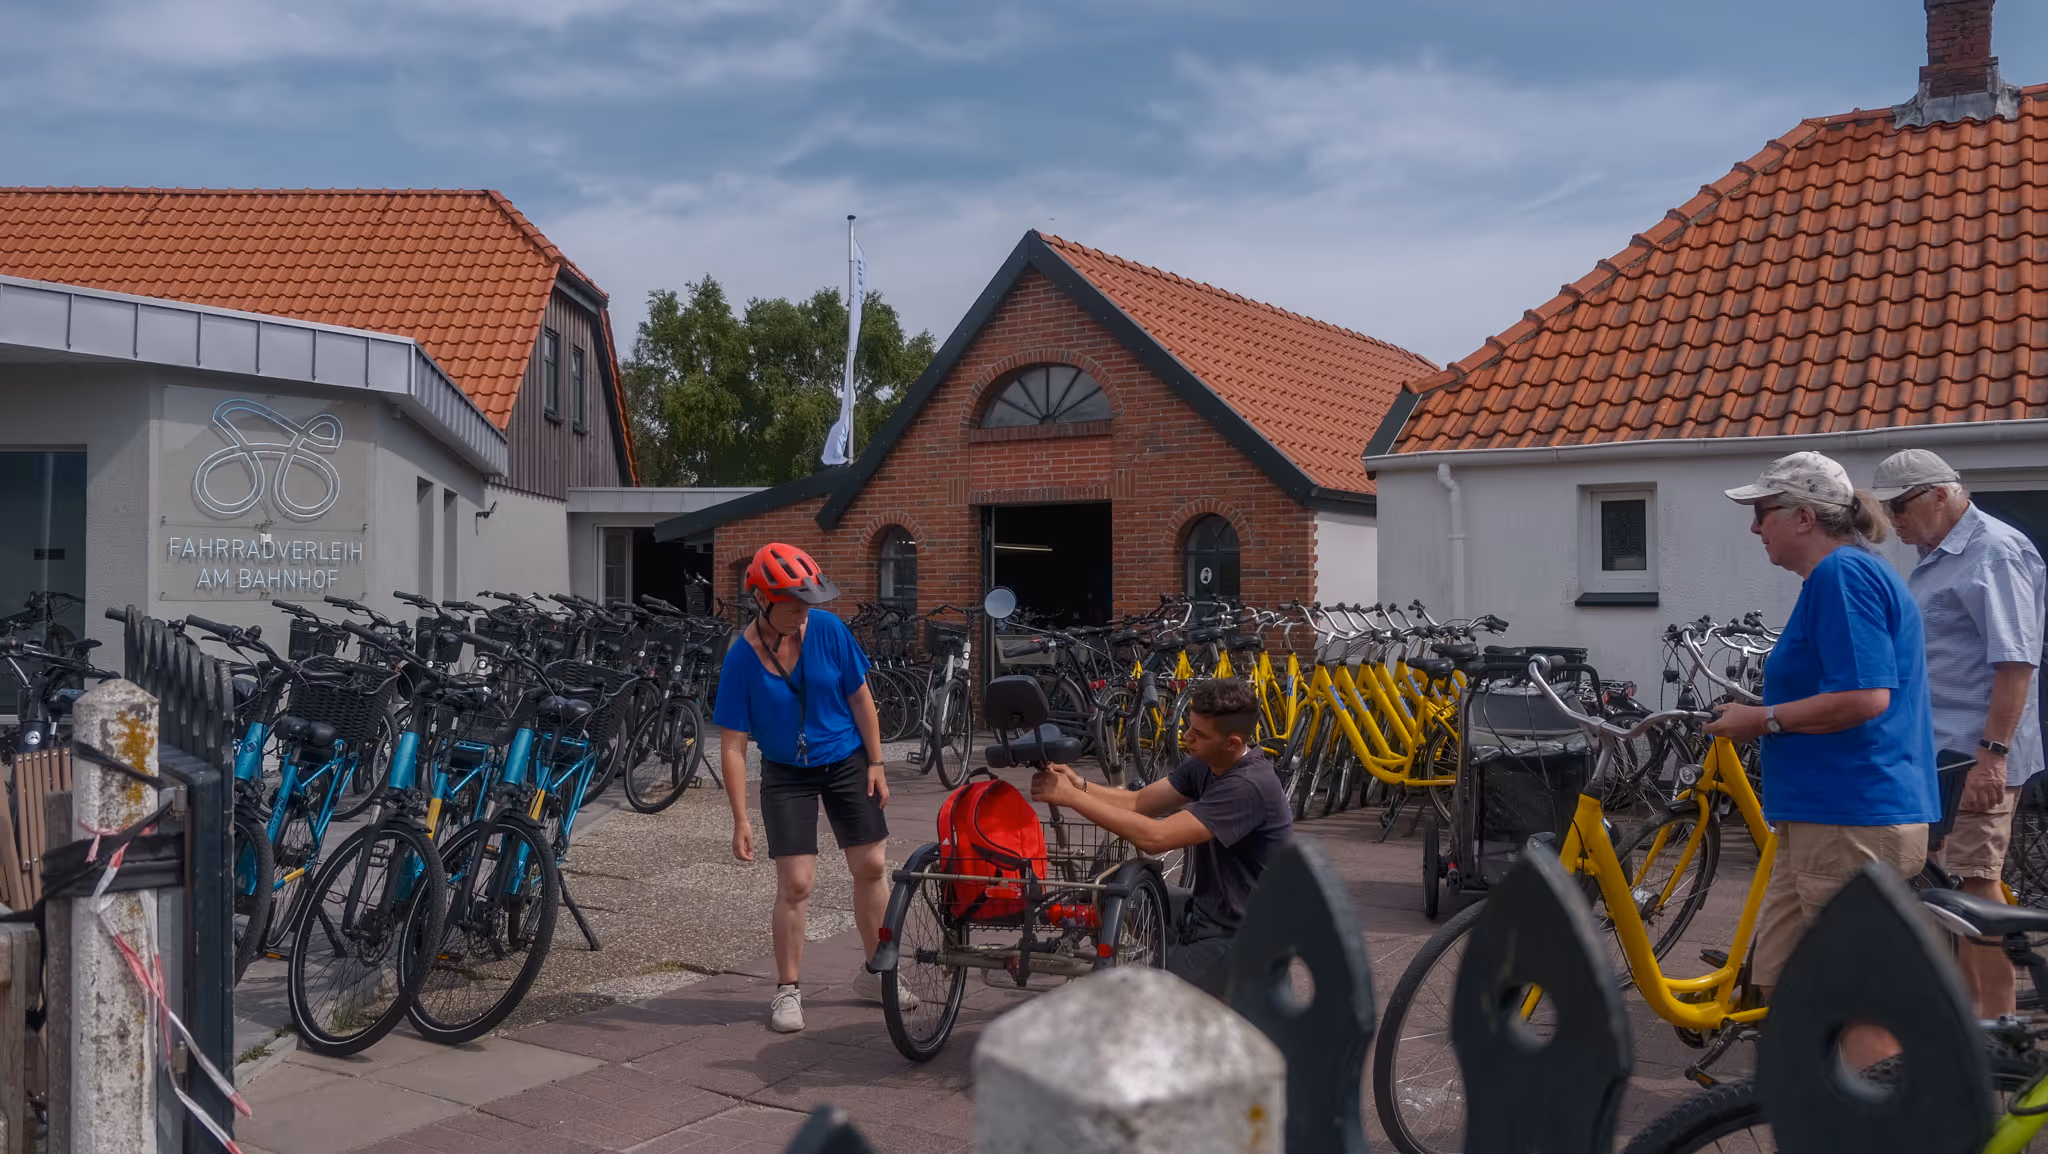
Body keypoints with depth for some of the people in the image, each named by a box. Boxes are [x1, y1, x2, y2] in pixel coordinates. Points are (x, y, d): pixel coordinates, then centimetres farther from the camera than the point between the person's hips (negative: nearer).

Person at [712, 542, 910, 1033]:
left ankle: (875, 973, 24)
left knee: (872, 867, 6)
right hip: (787, 775, -2)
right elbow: (733, 745, -15)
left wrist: (876, 763, -3)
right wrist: (740, 819, -17)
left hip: (847, 763, 2)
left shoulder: (828, 629, -15)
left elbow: (860, 698, -4)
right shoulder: (742, 660, -19)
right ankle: (788, 989, 10)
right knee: (795, 883, -7)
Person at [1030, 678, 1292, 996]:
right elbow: (1138, 803, 0)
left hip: (1239, 937, -9)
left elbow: (1154, 838, -31)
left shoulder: (1250, 785, -27)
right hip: (1205, 913, 9)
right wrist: (1079, 785, -17)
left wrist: (1072, 798, -27)